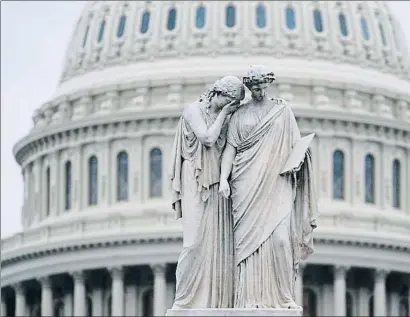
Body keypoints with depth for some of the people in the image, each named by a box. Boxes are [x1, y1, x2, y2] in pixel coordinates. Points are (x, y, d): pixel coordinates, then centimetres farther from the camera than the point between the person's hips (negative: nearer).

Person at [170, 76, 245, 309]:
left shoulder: (225, 116, 15)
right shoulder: (193, 111, -1)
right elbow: (208, 138, -15)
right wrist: (223, 113, -7)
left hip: (217, 184, 6)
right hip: (197, 182, -6)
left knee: (220, 241, -1)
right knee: (197, 240, -11)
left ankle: (218, 301, -1)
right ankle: (185, 300, -6)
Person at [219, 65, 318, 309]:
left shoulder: (283, 110, 13)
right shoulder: (240, 115, 12)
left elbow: (296, 144, 14)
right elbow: (231, 147, 7)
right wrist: (223, 178, -6)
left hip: (277, 183, 0)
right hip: (247, 185, 0)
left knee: (280, 237, -14)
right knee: (249, 239, -7)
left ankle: (283, 297, -7)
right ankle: (251, 298, -7)